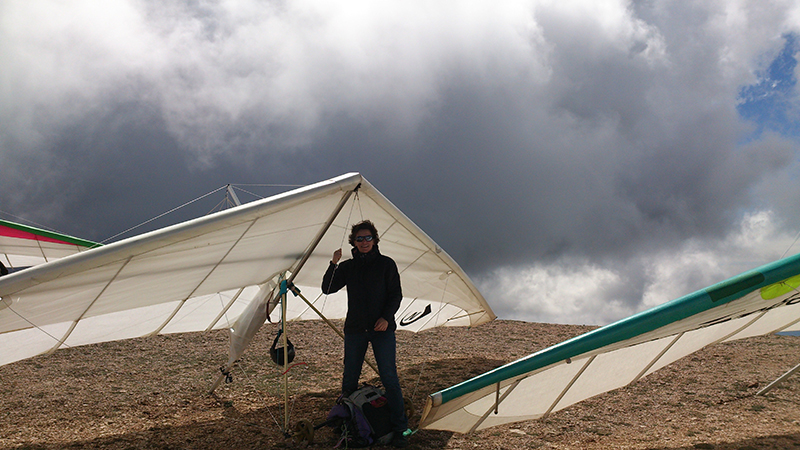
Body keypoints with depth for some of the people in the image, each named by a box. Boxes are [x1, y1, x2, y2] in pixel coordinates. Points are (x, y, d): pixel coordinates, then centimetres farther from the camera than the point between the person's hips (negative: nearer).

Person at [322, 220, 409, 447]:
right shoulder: (347, 267, 10)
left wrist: (386, 317, -12)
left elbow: (396, 294, 2)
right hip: (354, 329, 3)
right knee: (349, 379, 6)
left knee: (389, 378, -8)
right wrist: (333, 264, -10)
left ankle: (399, 430, -1)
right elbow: (327, 289, 3)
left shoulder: (386, 264, 4)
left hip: (382, 329, -3)